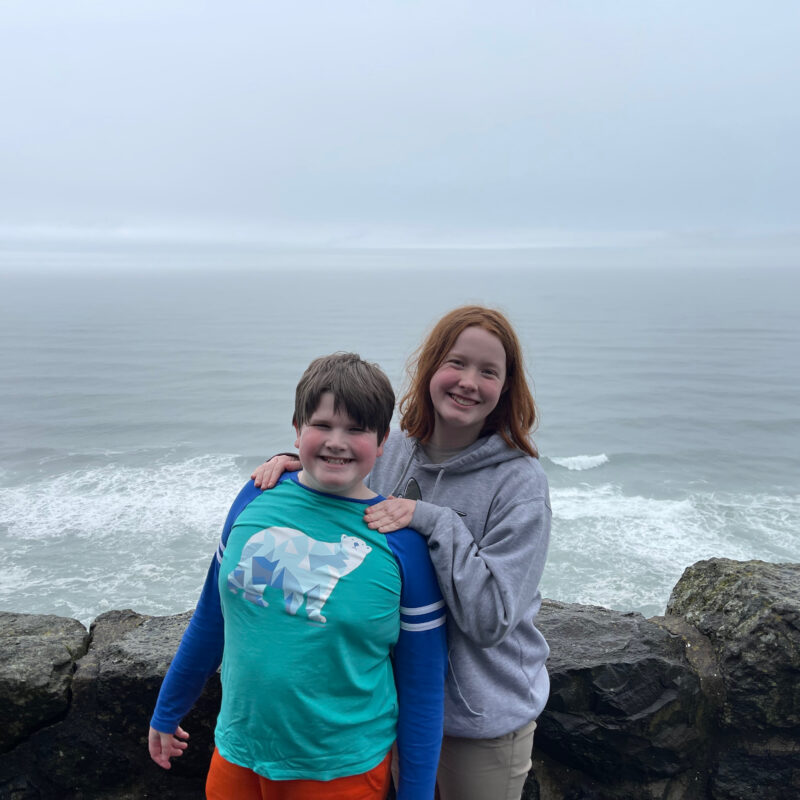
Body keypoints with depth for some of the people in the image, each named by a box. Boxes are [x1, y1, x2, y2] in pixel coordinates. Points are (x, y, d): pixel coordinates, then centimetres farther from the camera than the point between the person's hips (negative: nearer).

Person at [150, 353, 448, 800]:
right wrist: (168, 712, 15)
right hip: (237, 754, 3)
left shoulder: (402, 541, -13)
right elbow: (211, 616, 6)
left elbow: (423, 684, -6)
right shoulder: (258, 497, -5)